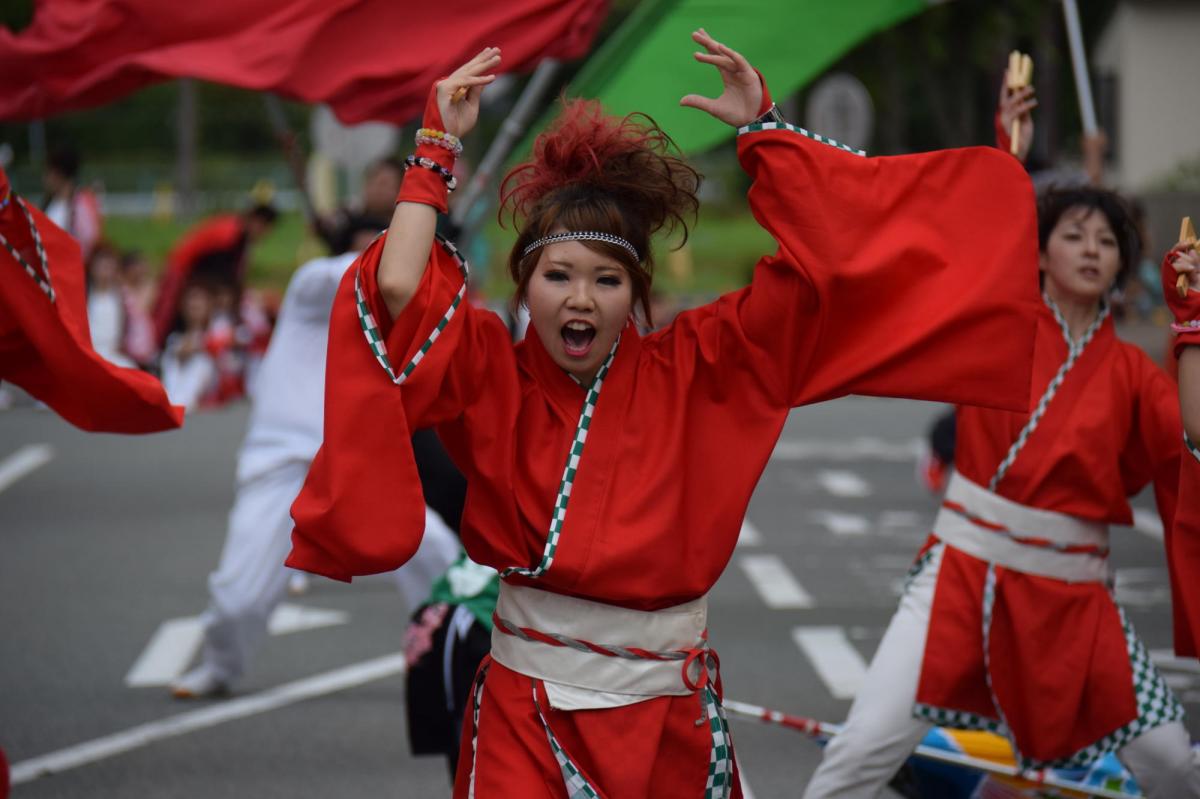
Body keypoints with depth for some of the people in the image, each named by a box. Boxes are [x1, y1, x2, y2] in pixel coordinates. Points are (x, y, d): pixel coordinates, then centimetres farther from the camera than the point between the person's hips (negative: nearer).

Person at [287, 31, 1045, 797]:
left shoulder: (692, 370, -1)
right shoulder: (493, 376, -3)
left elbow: (818, 268, -5)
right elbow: (400, 290, -18)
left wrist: (763, 129, -6)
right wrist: (439, 146, -10)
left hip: (672, 720, 2)